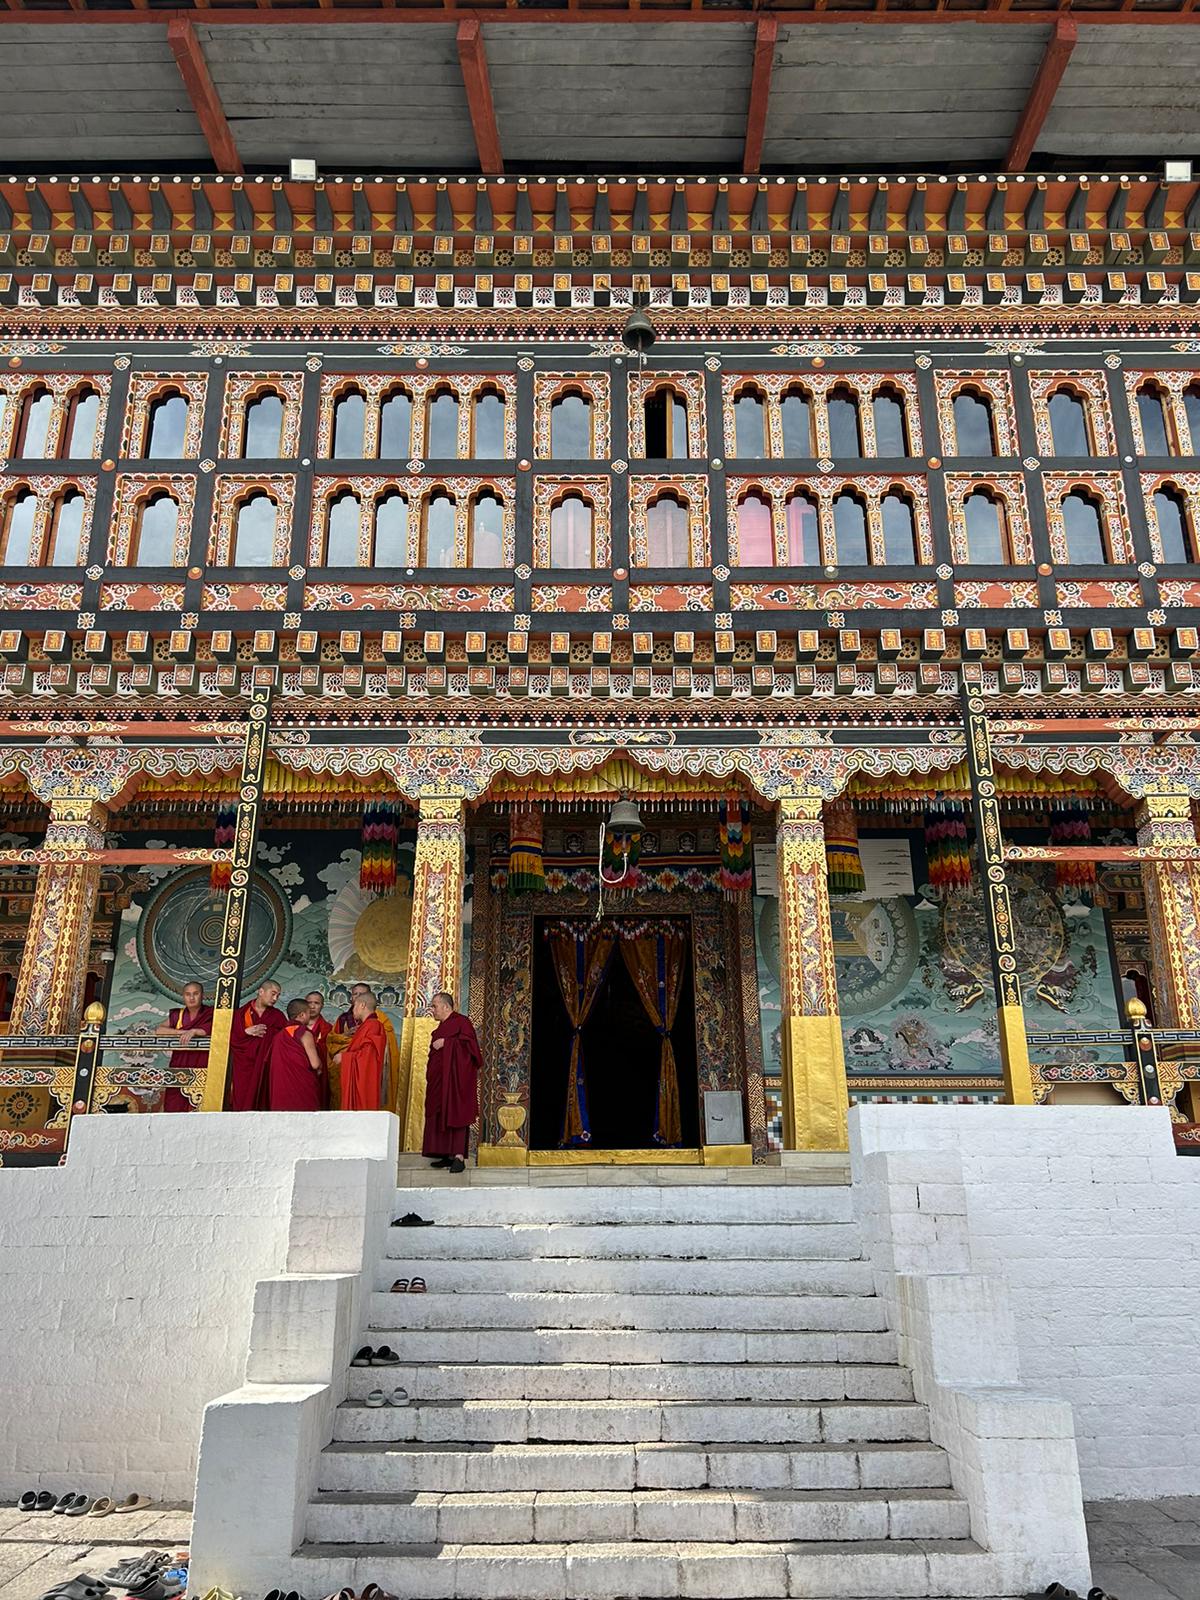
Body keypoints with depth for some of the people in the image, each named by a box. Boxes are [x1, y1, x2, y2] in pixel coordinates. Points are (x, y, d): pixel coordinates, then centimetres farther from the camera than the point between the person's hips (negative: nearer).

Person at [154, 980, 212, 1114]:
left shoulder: (210, 1015, 4)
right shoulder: (177, 1015, 13)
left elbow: (213, 1030, -11)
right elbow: (159, 1030, 2)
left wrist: (193, 1031, -22)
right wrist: (182, 1032, -9)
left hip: (201, 1065, -3)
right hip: (179, 1066, 3)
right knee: (175, 1105, -8)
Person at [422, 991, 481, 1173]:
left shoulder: (461, 1021, -7)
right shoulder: (442, 1026, 20)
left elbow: (467, 1042, -19)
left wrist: (445, 1042, -17)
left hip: (456, 1077, -9)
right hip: (440, 1079, 9)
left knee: (456, 1114, -12)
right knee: (441, 1115, 7)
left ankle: (459, 1156, -13)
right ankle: (449, 1155, 11)